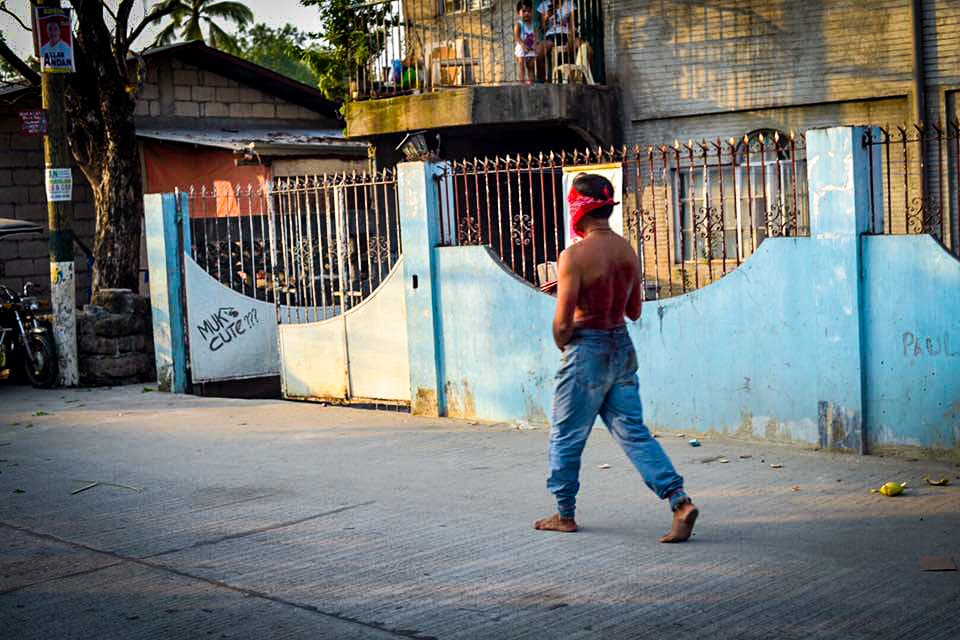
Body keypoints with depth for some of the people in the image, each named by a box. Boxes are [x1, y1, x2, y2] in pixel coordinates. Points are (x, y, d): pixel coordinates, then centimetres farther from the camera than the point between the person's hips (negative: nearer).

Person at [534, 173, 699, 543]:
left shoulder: (574, 255, -16)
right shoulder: (628, 251, 4)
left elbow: (563, 322, -18)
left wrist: (562, 346, 3)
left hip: (587, 349, -6)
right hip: (622, 347, 6)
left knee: (566, 436, 10)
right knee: (633, 432, 8)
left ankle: (564, 515, 22)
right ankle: (680, 501, -5)